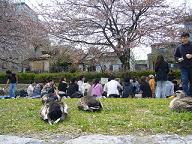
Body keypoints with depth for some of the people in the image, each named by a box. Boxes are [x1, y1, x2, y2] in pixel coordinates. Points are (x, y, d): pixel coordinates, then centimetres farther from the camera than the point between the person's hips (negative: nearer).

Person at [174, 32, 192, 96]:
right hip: (183, 67, 0)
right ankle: (187, 95, -8)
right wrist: (178, 59, -6)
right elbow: (175, 56, 14)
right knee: (184, 81, -9)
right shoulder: (179, 47, 7)